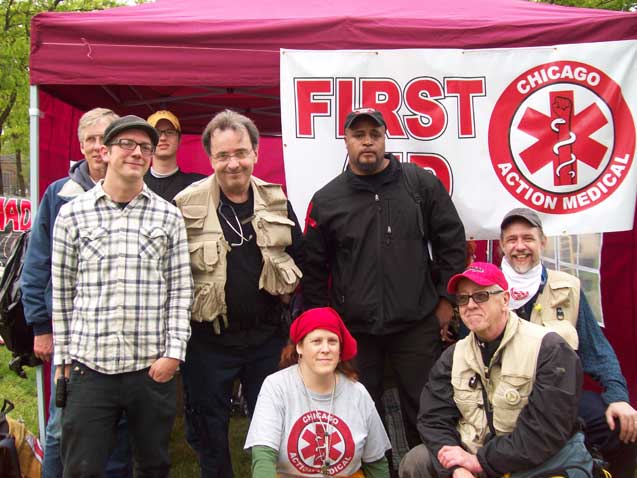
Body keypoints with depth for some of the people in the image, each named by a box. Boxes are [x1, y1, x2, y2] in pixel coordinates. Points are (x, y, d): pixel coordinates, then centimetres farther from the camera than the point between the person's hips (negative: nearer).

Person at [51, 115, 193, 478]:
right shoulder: (73, 214, 4)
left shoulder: (169, 217, 5)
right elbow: (62, 291, 7)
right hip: (89, 366, -1)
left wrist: (174, 352, -4)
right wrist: (63, 356, 6)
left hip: (153, 367, 1)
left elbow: (181, 289, 4)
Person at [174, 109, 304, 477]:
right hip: (209, 339, -2)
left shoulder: (276, 201, 3)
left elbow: (300, 258, 13)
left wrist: (291, 297, 6)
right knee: (209, 430, 11)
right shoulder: (188, 206, -8)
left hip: (268, 336, 3)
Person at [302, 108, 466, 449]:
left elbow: (452, 241, 6)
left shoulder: (422, 184, 1)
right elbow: (313, 268, 9)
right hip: (353, 329, 1)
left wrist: (446, 299, 3)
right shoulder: (326, 200, 3)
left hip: (418, 325, -1)